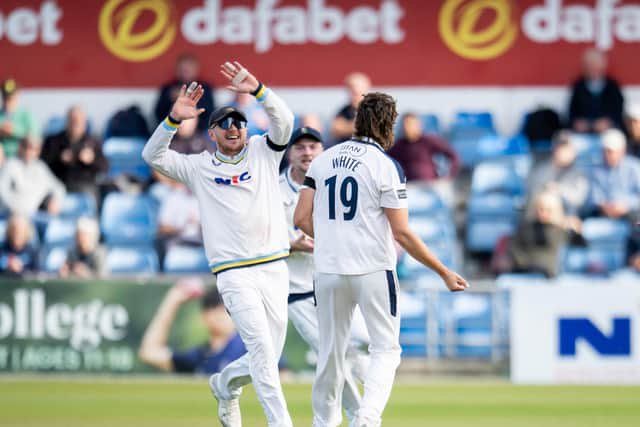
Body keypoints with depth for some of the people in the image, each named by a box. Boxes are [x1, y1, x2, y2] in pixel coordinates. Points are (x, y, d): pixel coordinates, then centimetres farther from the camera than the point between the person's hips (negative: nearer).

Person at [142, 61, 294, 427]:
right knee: (261, 345, -19)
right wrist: (175, 119, -18)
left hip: (275, 269, 3)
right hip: (234, 272, -3)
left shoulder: (263, 152, 10)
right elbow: (153, 155, -2)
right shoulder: (199, 167, 8)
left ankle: (226, 384, 38)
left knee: (268, 357, 8)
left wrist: (258, 90, -23)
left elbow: (284, 121, -6)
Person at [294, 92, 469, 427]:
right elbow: (401, 233, -12)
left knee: (330, 351, 16)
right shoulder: (386, 166, -8)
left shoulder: (323, 160, 7)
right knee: (386, 349, 4)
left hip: (328, 271, 4)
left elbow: (301, 218, 4)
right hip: (373, 271, -4)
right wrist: (444, 273, -6)